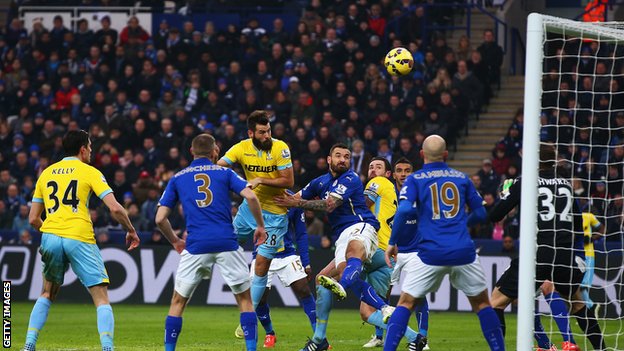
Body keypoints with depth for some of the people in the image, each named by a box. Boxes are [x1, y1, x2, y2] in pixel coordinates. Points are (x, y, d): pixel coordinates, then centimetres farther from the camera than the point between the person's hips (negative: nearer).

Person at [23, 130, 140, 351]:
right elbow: (115, 208, -5)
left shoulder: (46, 173, 17)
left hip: (50, 236, 4)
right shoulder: (89, 172, 5)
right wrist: (131, 231, 11)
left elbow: (33, 219, 18)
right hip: (80, 238, -4)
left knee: (47, 295, 23)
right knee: (102, 298, -1)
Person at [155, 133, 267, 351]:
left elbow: (160, 218, 9)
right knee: (245, 299, 12)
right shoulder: (224, 172, 11)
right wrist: (261, 226, 10)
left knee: (178, 301, 13)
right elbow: (251, 197, -4)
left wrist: (175, 241, 25)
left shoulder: (177, 179, 14)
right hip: (226, 243, 0)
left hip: (196, 245, 0)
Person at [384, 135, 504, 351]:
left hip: (431, 252, -2)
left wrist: (392, 242, -3)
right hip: (463, 251, 2)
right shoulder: (461, 178, 11)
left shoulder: (415, 179, 3)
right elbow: (480, 213, 17)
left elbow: (404, 211, -13)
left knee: (406, 303, 7)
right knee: (482, 303, 17)